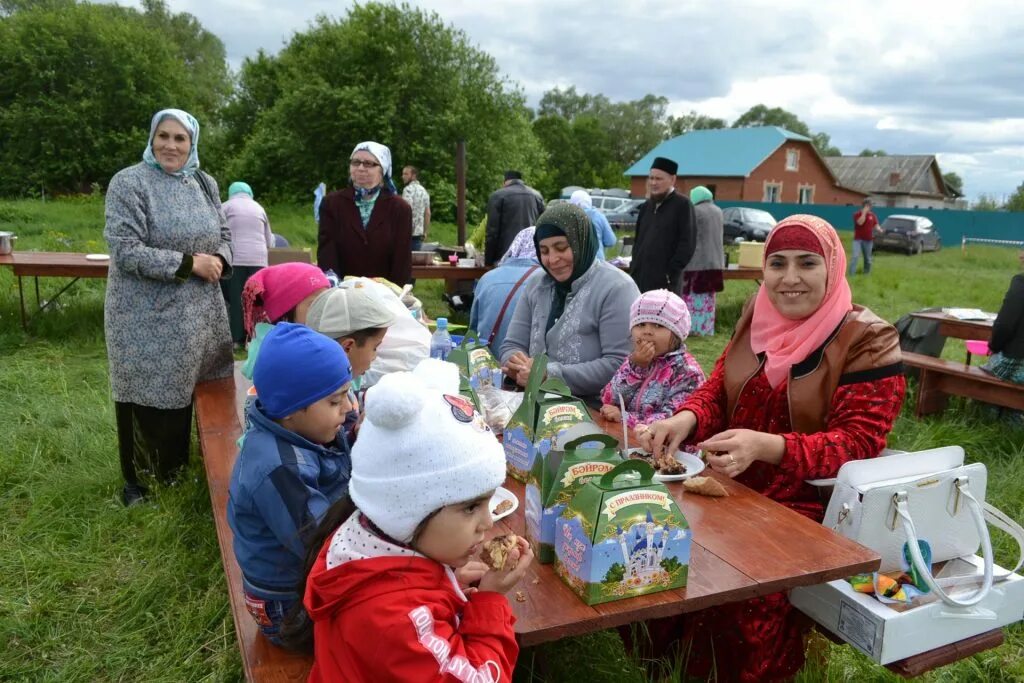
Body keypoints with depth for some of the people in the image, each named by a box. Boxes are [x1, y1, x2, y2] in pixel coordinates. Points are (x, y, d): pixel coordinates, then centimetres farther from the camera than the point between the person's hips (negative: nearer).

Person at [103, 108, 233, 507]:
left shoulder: (205, 184, 9)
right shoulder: (129, 183, -11)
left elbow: (224, 234, 16)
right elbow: (125, 251, -18)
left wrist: (219, 260, -7)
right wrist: (189, 263, -21)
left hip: (199, 314, 5)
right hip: (147, 318, -5)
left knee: (186, 392, 14)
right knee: (146, 398, 4)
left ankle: (177, 467, 33)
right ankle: (134, 479, 23)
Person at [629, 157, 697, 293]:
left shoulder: (683, 205, -5)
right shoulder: (646, 206, 15)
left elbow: (687, 244, -11)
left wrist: (670, 274, -14)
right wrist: (634, 268, 10)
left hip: (664, 284, -7)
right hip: (640, 279, 7)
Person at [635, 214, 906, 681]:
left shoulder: (867, 341, -10)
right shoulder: (758, 317, 5)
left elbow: (857, 445, -15)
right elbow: (717, 390, 7)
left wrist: (764, 446, -32)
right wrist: (686, 419, -17)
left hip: (811, 503, -5)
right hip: (733, 485, 5)